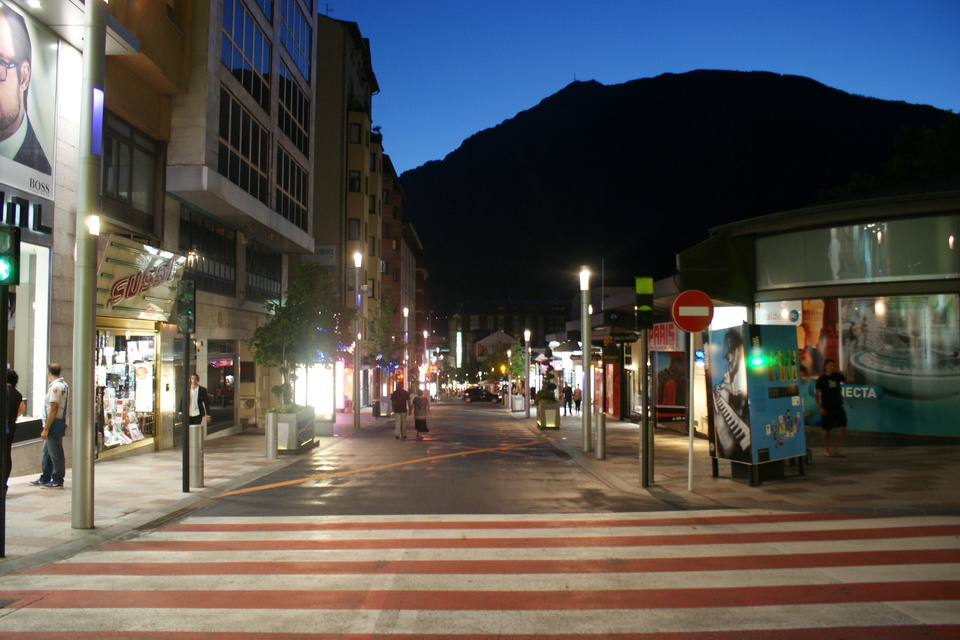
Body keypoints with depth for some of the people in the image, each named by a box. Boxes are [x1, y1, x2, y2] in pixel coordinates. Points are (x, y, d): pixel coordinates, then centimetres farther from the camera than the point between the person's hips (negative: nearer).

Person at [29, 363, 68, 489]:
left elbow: (53, 410, -21)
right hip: (61, 421, 10)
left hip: (54, 423, -10)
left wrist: (46, 429, -18)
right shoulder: (64, 385, 14)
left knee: (55, 453, -2)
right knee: (47, 451, 19)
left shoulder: (55, 387, -17)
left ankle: (57, 481, 5)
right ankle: (45, 478, 29)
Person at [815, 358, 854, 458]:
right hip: (827, 408, -4)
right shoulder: (821, 379, -4)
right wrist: (820, 408, -12)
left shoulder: (837, 376, 8)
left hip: (838, 406, 4)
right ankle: (826, 450, 13)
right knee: (827, 429, 2)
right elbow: (816, 394, -6)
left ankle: (838, 448, 8)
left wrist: (840, 372, -4)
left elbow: (851, 380, 4)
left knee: (842, 427, -4)